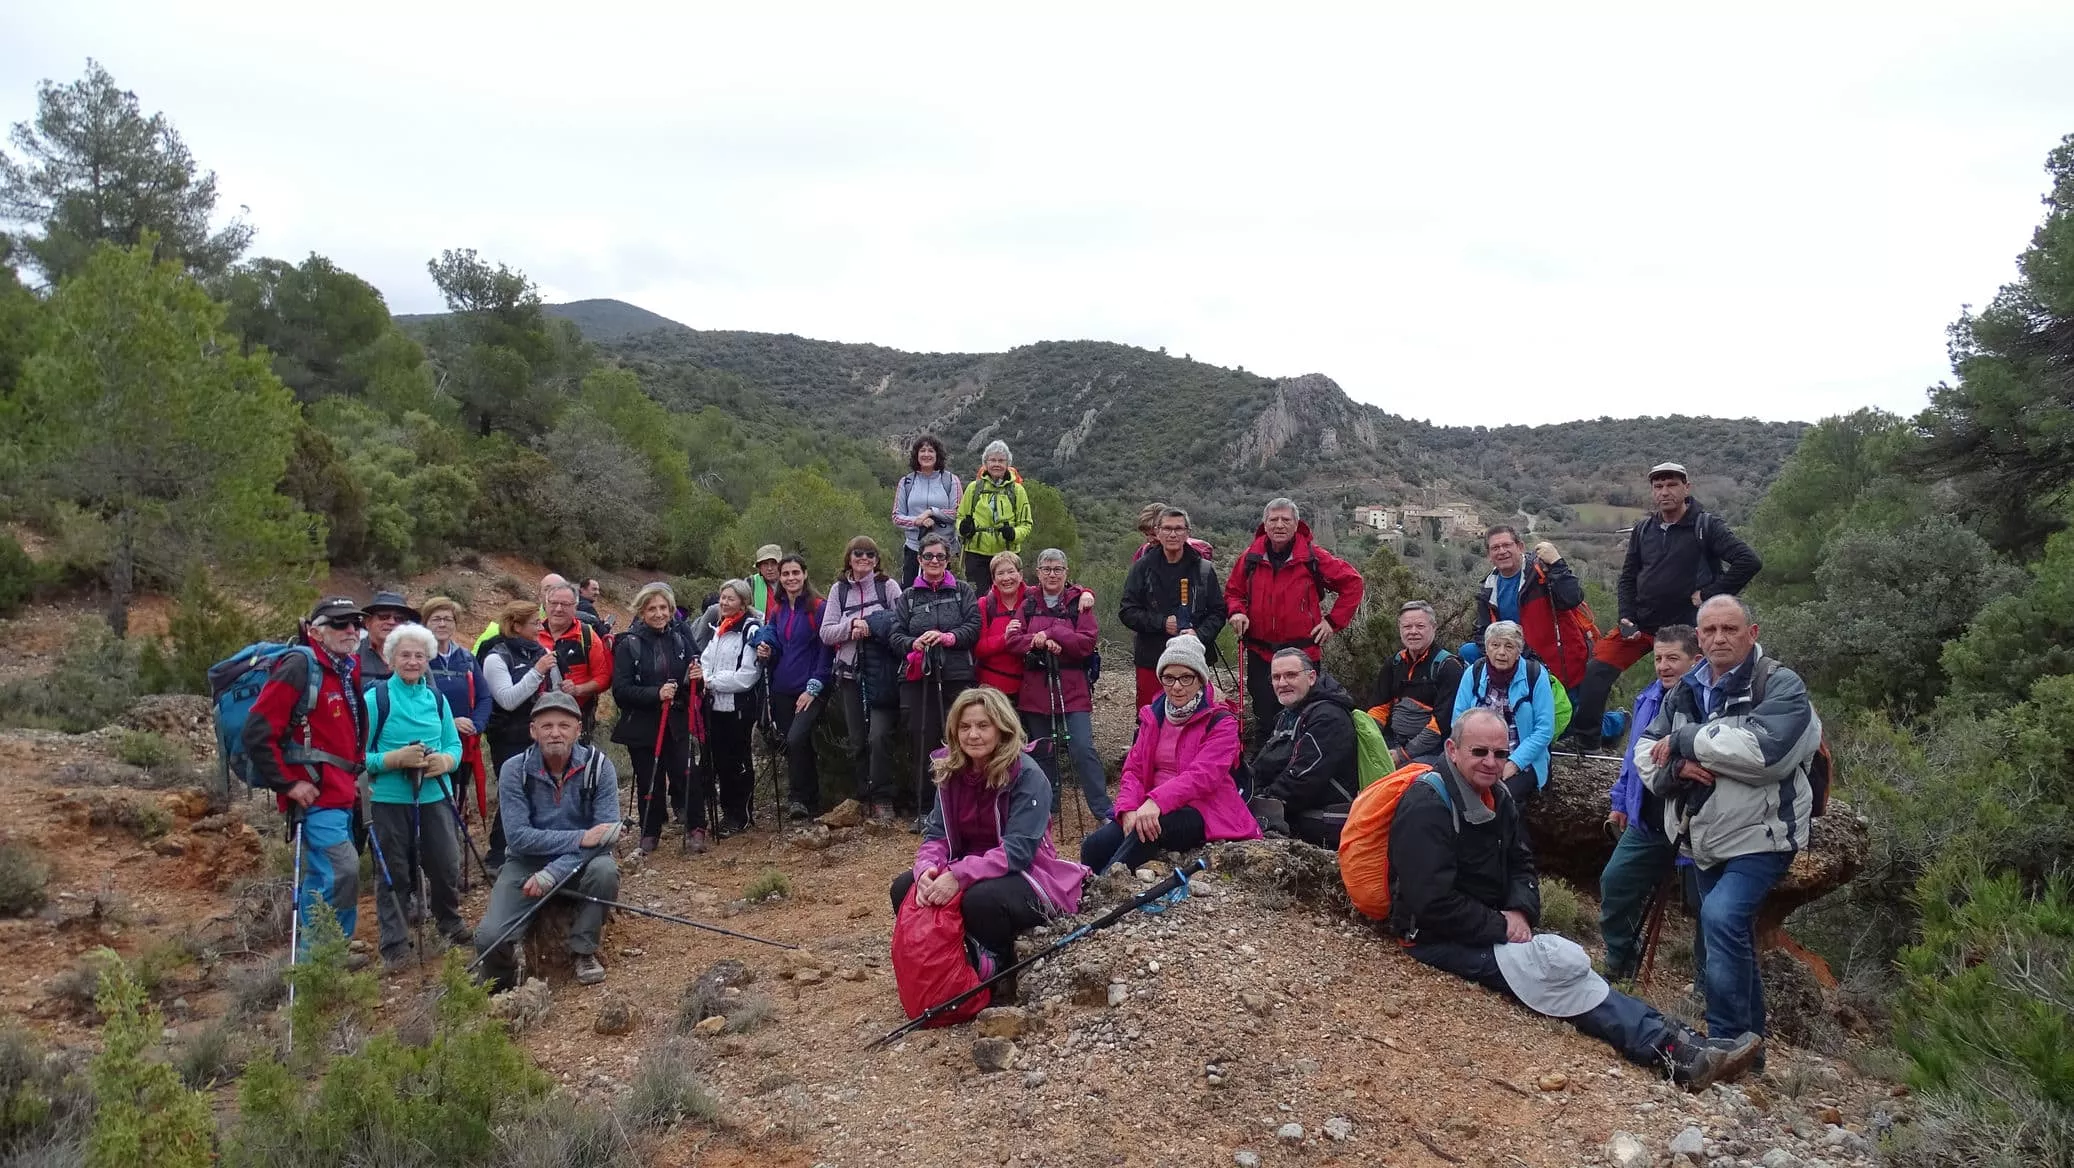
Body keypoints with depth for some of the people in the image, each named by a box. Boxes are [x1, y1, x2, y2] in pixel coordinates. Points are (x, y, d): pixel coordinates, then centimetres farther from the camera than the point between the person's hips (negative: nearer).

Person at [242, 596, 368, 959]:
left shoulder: (350, 670, 13)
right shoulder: (299, 667, -13)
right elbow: (257, 732, -17)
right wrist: (288, 783, -15)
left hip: (341, 793, 9)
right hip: (315, 793, -9)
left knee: (322, 876, 15)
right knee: (343, 870, -18)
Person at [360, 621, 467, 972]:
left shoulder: (437, 698, 8)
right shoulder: (375, 699, -6)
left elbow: (454, 745, 10)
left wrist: (446, 760, -12)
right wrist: (395, 759, -23)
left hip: (435, 797, 4)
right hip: (389, 801, -3)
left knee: (446, 865, 9)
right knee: (393, 874, 5)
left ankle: (450, 924, 34)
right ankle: (395, 947, 16)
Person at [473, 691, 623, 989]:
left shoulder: (599, 766, -12)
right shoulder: (514, 770, -12)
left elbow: (605, 836, -18)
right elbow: (519, 837, -19)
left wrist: (553, 873, -28)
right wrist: (580, 838, -29)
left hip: (580, 863, 0)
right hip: (527, 864, 0)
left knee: (605, 870, -34)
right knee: (490, 937, -23)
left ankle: (584, 951, -7)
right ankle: (499, 986, 14)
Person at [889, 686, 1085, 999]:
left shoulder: (1027, 776, -20)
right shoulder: (951, 772, -1)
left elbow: (1018, 849, -27)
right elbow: (936, 835, -4)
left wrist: (959, 876, -39)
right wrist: (927, 869, -28)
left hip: (1024, 876, -6)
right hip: (970, 873, 6)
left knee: (980, 898, -37)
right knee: (904, 887, -13)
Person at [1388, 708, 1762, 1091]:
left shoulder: (1497, 796, 8)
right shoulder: (1427, 805, -20)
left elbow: (1521, 865, 15)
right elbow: (1432, 902, -24)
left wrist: (1520, 912, -6)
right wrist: (1501, 926, -16)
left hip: (1492, 928, 8)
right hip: (1439, 937, -8)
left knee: (1566, 962, -13)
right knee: (1559, 965, -22)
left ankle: (1680, 1049, -20)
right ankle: (1673, 1049, -19)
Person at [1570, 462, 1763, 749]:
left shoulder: (1706, 526, -7)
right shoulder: (1643, 530, 8)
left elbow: (1749, 561, -14)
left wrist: (1710, 593, -13)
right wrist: (1626, 618, 1)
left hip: (1686, 626, -4)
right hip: (1641, 624, 4)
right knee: (1597, 671, -8)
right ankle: (1584, 739, 0)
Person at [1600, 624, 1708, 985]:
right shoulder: (1649, 698, 8)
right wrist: (1621, 802, 20)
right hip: (1647, 822, 7)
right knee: (1615, 884, 9)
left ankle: (1707, 989, 19)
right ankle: (1618, 968, 28)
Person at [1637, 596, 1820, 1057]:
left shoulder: (1781, 686, -10)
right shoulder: (1685, 692, 10)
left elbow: (1763, 749, -27)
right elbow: (1646, 753, 6)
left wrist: (1685, 740, -18)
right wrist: (1677, 766, -17)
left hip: (1761, 834, -7)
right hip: (1706, 839, 7)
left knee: (1722, 917, -26)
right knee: (1734, 939, 17)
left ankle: (1728, 1038, -17)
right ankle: (1749, 1039, 32)